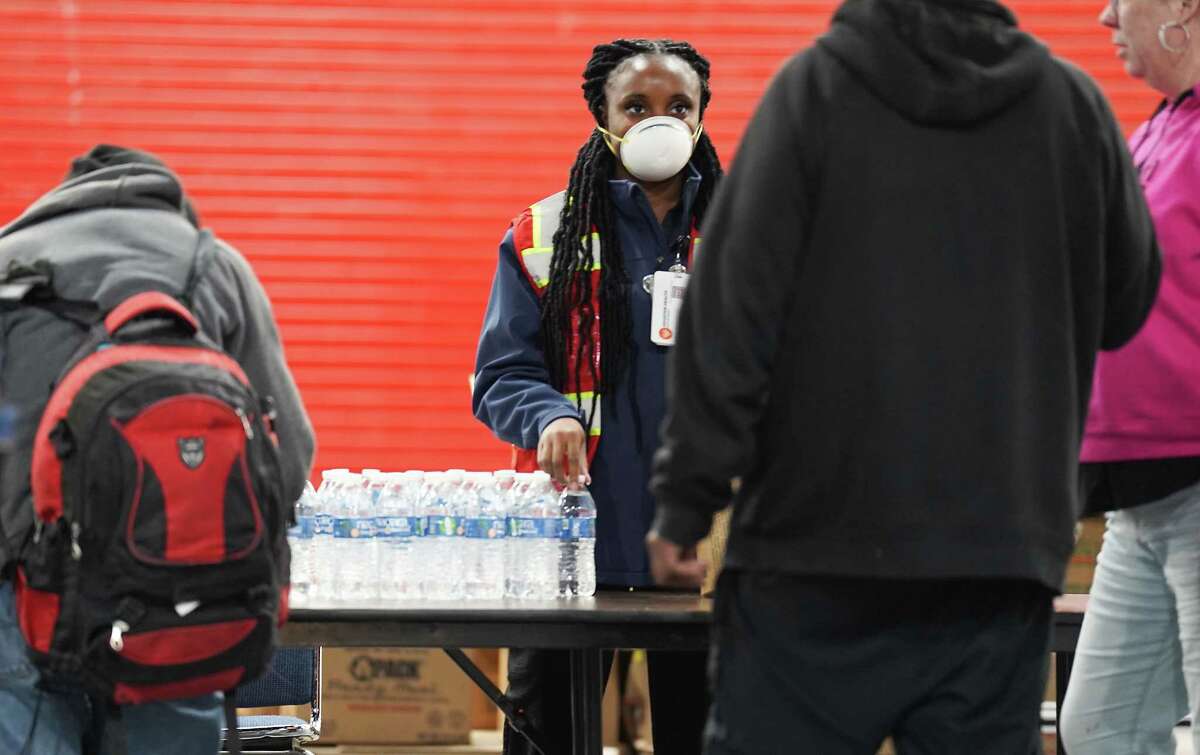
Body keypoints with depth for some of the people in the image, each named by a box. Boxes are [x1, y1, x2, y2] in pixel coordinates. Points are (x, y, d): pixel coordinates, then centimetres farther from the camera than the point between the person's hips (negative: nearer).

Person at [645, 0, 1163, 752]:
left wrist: (688, 497, -5)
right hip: (1004, 558, 3)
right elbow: (1125, 304, 15)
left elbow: (733, 308, -8)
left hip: (820, 552, -3)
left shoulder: (816, 87, -5)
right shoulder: (1074, 103, 4)